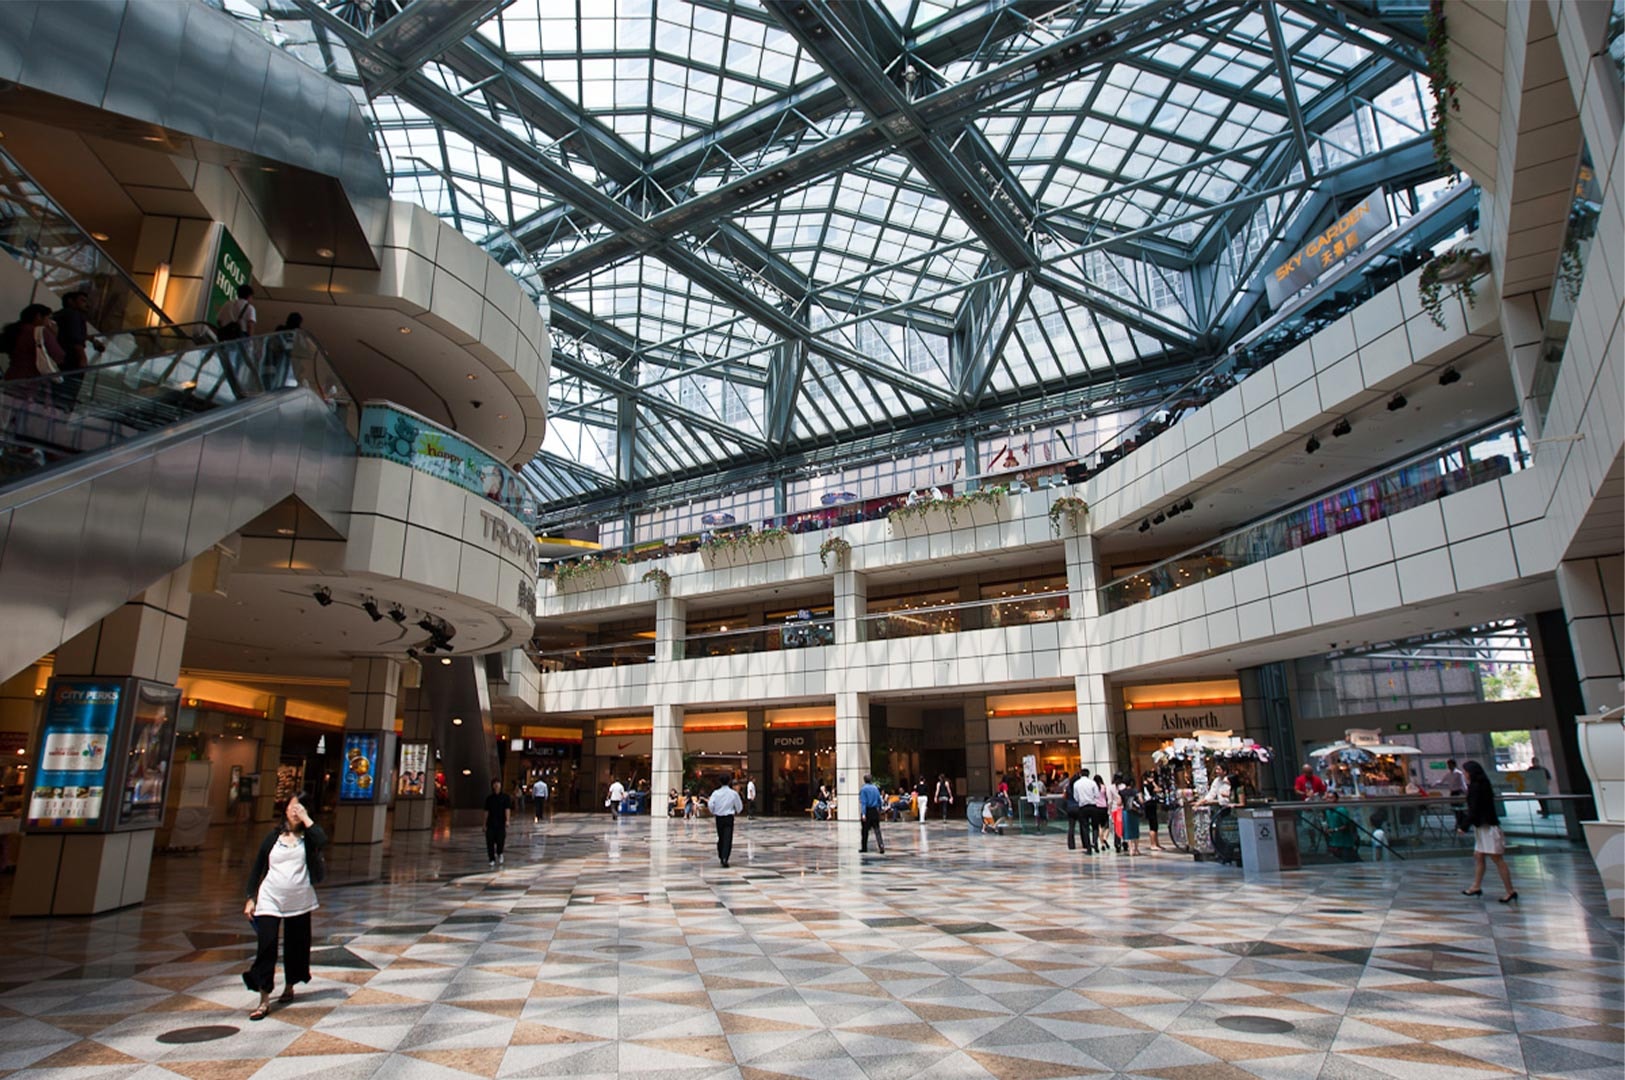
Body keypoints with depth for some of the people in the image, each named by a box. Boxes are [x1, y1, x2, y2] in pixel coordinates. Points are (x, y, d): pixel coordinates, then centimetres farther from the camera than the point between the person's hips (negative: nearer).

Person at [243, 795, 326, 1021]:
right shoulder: (273, 837, 3)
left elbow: (322, 840, -23)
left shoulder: (307, 838, 1)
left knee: (297, 946, 9)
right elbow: (257, 868, 8)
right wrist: (251, 898, 2)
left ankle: (289, 986, 30)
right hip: (270, 900, 0)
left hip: (300, 901, 1)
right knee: (266, 946, -7)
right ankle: (264, 1000, -1)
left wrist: (306, 818, -17)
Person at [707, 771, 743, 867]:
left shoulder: (716, 793, -4)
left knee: (721, 838, 18)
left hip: (719, 818, 2)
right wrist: (736, 811, 25)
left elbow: (710, 804, -15)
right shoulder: (734, 793, -5)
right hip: (729, 818, -2)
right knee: (728, 839, -5)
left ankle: (721, 857, 27)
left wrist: (712, 812, 6)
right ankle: (725, 858, -20)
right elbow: (739, 806, 2)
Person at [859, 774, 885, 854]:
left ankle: (864, 847, 17)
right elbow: (879, 801, 13)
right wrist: (879, 809, 26)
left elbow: (863, 802, -14)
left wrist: (863, 814, -19)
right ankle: (881, 845, -16)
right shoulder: (875, 788, 8)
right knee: (877, 829, 1)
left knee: (865, 830, 8)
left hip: (867, 811, -4)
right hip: (875, 811, 4)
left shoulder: (863, 789, -7)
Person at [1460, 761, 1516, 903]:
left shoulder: (1476, 787, -16)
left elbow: (1474, 810, -18)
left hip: (1487, 828, -10)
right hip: (1483, 827, 10)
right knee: (1478, 857, 13)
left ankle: (1510, 891, 1)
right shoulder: (1481, 785, 13)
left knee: (1497, 859, -4)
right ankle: (1476, 886, 18)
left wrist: (1465, 827, -15)